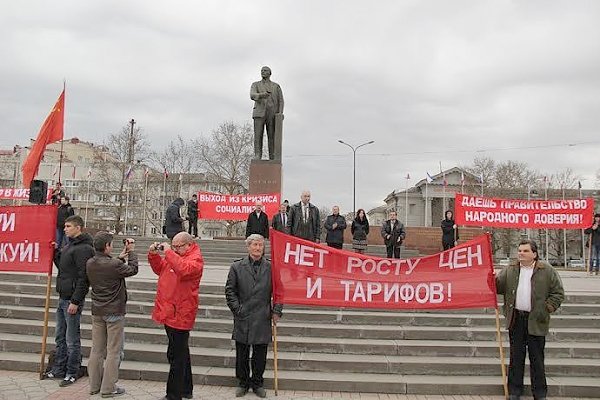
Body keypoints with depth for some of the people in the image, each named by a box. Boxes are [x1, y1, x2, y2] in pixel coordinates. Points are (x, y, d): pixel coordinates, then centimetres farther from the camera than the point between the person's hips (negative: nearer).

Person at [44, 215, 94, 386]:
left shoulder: (84, 249, -17)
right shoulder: (69, 245, 14)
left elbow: (83, 278, -21)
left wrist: (75, 301, -22)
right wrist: (56, 252, 7)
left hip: (72, 300, -10)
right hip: (63, 298, 10)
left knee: (72, 340, 2)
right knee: (60, 337, 17)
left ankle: (72, 373, 13)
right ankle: (59, 369, 29)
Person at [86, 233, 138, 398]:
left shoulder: (90, 264, -2)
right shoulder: (114, 265, -22)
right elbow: (133, 270, -5)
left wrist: (121, 256, 13)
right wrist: (131, 252, 5)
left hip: (97, 312, 7)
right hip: (114, 313, -7)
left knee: (97, 349, 15)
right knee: (114, 351, 4)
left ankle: (94, 385, 24)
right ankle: (108, 388, 9)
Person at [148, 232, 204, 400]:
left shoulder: (195, 258, -12)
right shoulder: (174, 255, 14)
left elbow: (185, 269, -32)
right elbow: (160, 269, 23)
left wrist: (168, 253, -25)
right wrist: (154, 254, 7)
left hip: (180, 315, -9)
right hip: (171, 313, 9)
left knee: (177, 356, -4)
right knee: (181, 353, 19)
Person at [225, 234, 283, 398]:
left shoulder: (271, 268, 1)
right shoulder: (237, 267, 1)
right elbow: (230, 290, 4)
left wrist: (276, 311, -1)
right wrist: (237, 309, -3)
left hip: (262, 320, 0)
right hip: (242, 319, 0)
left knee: (260, 355, 9)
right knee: (241, 355, 10)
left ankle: (257, 383, 26)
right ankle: (243, 383, 27)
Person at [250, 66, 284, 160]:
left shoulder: (276, 86, 16)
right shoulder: (255, 85, 13)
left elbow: (280, 101, 8)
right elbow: (252, 96, -8)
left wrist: (280, 113, -10)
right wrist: (262, 95, -30)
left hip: (272, 114, 1)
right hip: (259, 112, 0)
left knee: (272, 136, -5)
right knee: (258, 135, -11)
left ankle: (273, 158, -5)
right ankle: (257, 157, -14)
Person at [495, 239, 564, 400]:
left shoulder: (547, 271, -1)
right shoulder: (510, 271, 8)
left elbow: (558, 293, 0)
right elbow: (498, 286, 5)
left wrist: (547, 309, -8)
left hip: (536, 321, -2)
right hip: (516, 320, 3)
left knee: (537, 359, 7)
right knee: (516, 357, 10)